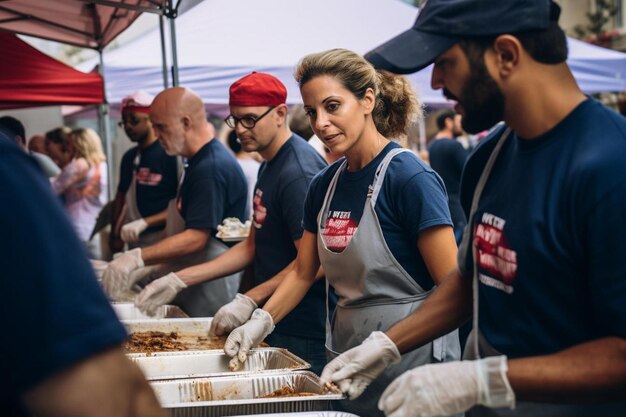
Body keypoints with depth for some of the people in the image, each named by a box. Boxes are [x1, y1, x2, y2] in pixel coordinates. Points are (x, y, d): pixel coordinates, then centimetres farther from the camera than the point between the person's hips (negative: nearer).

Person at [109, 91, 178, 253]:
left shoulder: (170, 154, -11)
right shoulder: (129, 157, 12)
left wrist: (144, 223, -22)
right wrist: (114, 234, 17)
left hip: (162, 240, -6)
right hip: (134, 242, 6)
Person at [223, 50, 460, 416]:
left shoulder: (409, 177, -16)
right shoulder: (325, 184, 6)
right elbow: (303, 273, 16)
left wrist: (385, 345, -27)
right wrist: (260, 323, 1)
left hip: (409, 358, -6)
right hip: (344, 344, 7)